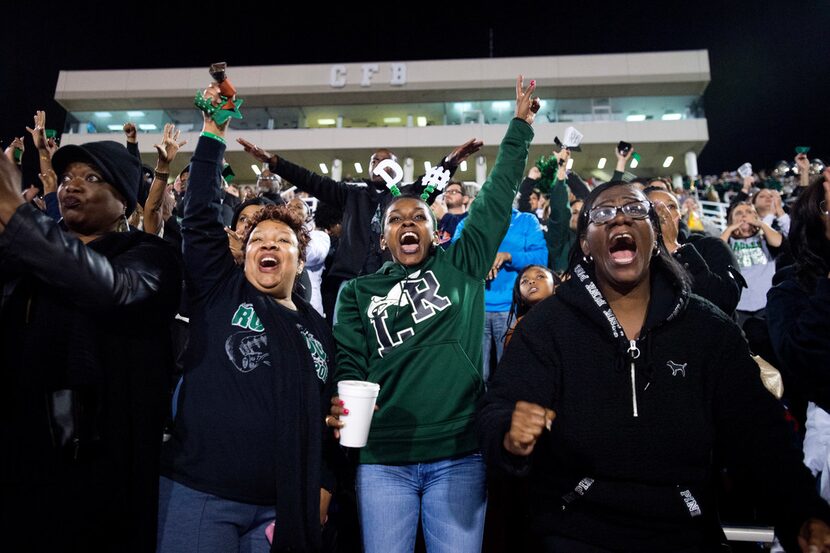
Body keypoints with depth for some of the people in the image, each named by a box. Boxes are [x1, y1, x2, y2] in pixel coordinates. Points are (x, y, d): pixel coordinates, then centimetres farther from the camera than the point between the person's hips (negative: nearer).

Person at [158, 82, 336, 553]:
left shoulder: (318, 328, 10)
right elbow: (201, 217, -6)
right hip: (199, 496, -2)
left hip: (286, 506, 3)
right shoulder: (220, 293, 3)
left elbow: (324, 414, 12)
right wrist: (214, 132, -7)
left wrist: (323, 488, 6)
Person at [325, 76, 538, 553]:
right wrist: (339, 409, -14)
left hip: (459, 457, 0)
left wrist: (521, 124, 10)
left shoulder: (460, 267, 6)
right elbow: (348, 366, 6)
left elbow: (498, 199, 7)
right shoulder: (358, 292, 9)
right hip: (382, 461, 1)